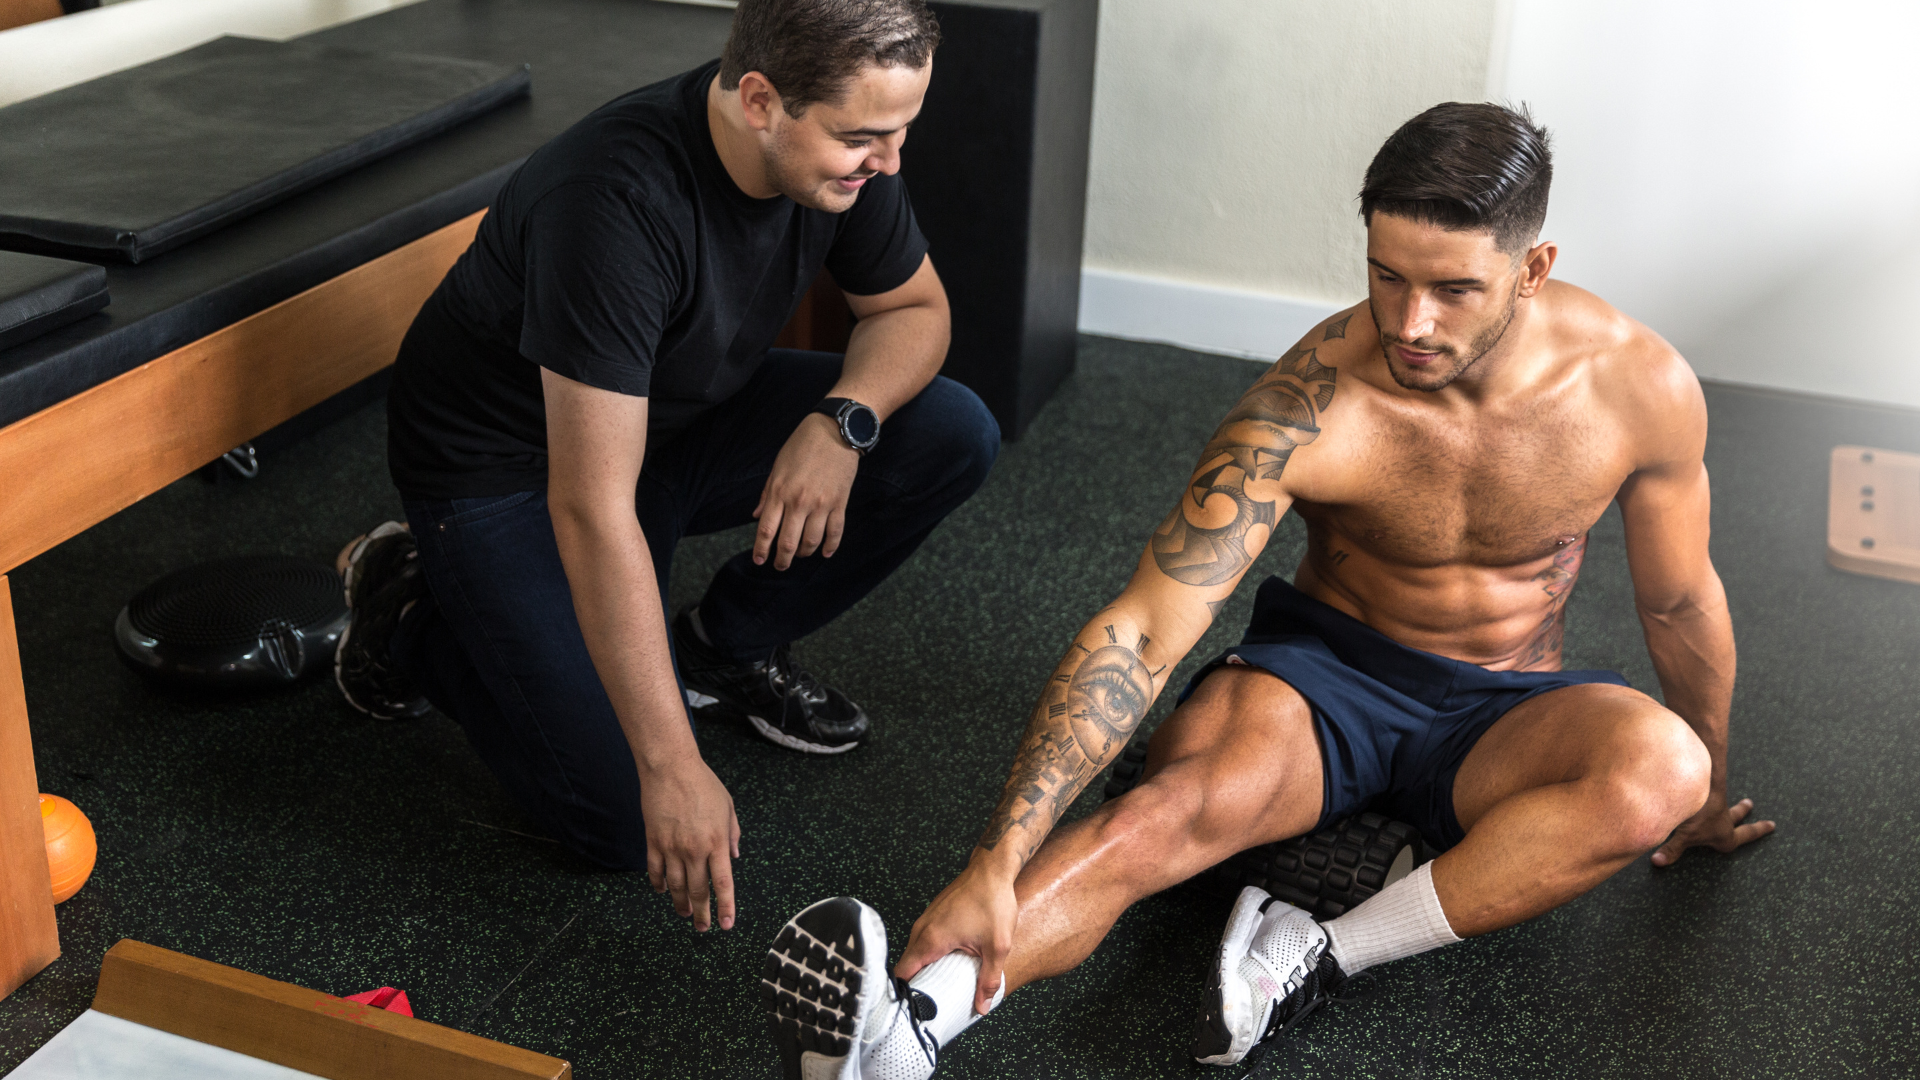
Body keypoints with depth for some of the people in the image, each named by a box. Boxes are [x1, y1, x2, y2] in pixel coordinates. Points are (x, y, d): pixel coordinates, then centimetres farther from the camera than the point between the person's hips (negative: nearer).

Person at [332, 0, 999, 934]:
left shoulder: (841, 148, -16)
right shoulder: (617, 200, -37)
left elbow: (914, 308, 2)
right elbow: (592, 508, -38)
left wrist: (842, 420, -21)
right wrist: (671, 767, -38)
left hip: (684, 415, 7)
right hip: (507, 463, -7)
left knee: (951, 435, -11)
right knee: (628, 823, -16)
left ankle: (724, 647, 8)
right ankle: (417, 617, 9)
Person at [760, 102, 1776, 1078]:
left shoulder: (1642, 384, -17)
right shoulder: (1308, 406, -26)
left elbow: (1680, 602, 1)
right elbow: (1143, 633, -32)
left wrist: (1707, 795, 16)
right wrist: (996, 863, -42)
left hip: (1501, 713, 3)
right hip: (1322, 670, -2)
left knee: (1663, 766, -32)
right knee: (1188, 797, -36)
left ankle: (1329, 955, -33)